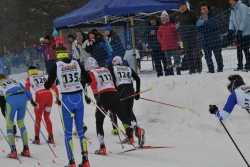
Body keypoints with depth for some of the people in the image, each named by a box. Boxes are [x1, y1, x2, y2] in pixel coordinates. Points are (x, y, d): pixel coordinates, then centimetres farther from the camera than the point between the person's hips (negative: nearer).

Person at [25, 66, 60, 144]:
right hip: (49, 95, 4)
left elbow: (27, 90, 0)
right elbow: (54, 87, 17)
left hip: (40, 96, -3)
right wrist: (57, 98, 17)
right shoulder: (44, 77, 25)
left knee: (38, 118, 10)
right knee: (47, 118, 17)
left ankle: (37, 139, 8)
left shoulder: (29, 79, 14)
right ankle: (51, 138, 13)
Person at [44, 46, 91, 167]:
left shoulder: (57, 66, -6)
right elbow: (88, 79, 10)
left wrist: (46, 85, 17)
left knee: (68, 132, 3)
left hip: (67, 99, -3)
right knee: (80, 129, 12)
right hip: (79, 98, 3)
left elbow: (48, 84, -5)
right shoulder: (76, 64, 4)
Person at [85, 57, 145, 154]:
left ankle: (102, 147, 3)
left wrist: (96, 98, -13)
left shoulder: (92, 73, 7)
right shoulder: (106, 70, 24)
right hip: (114, 94, 4)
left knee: (99, 122, 9)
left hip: (103, 96, -4)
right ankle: (137, 129, -33)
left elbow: (94, 87, -8)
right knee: (124, 117, -4)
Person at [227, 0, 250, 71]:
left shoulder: (243, 7, -15)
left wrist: (240, 30, -23)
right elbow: (231, 20, 12)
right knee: (239, 49, 9)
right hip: (238, 33, 8)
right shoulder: (233, 9, 12)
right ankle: (240, 66, 16)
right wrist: (231, 29, -2)